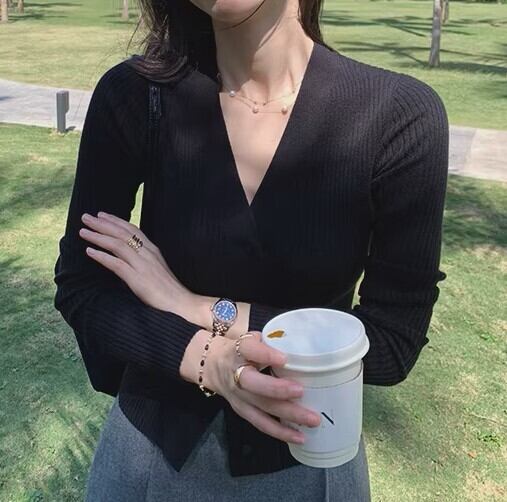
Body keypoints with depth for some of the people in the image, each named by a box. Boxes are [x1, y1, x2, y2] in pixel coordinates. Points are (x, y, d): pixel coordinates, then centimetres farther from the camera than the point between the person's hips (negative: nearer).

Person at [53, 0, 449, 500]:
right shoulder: (133, 95, -15)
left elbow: (393, 344, -16)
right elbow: (79, 288, -9)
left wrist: (198, 309, -20)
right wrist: (207, 359, -26)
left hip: (305, 456, 0)